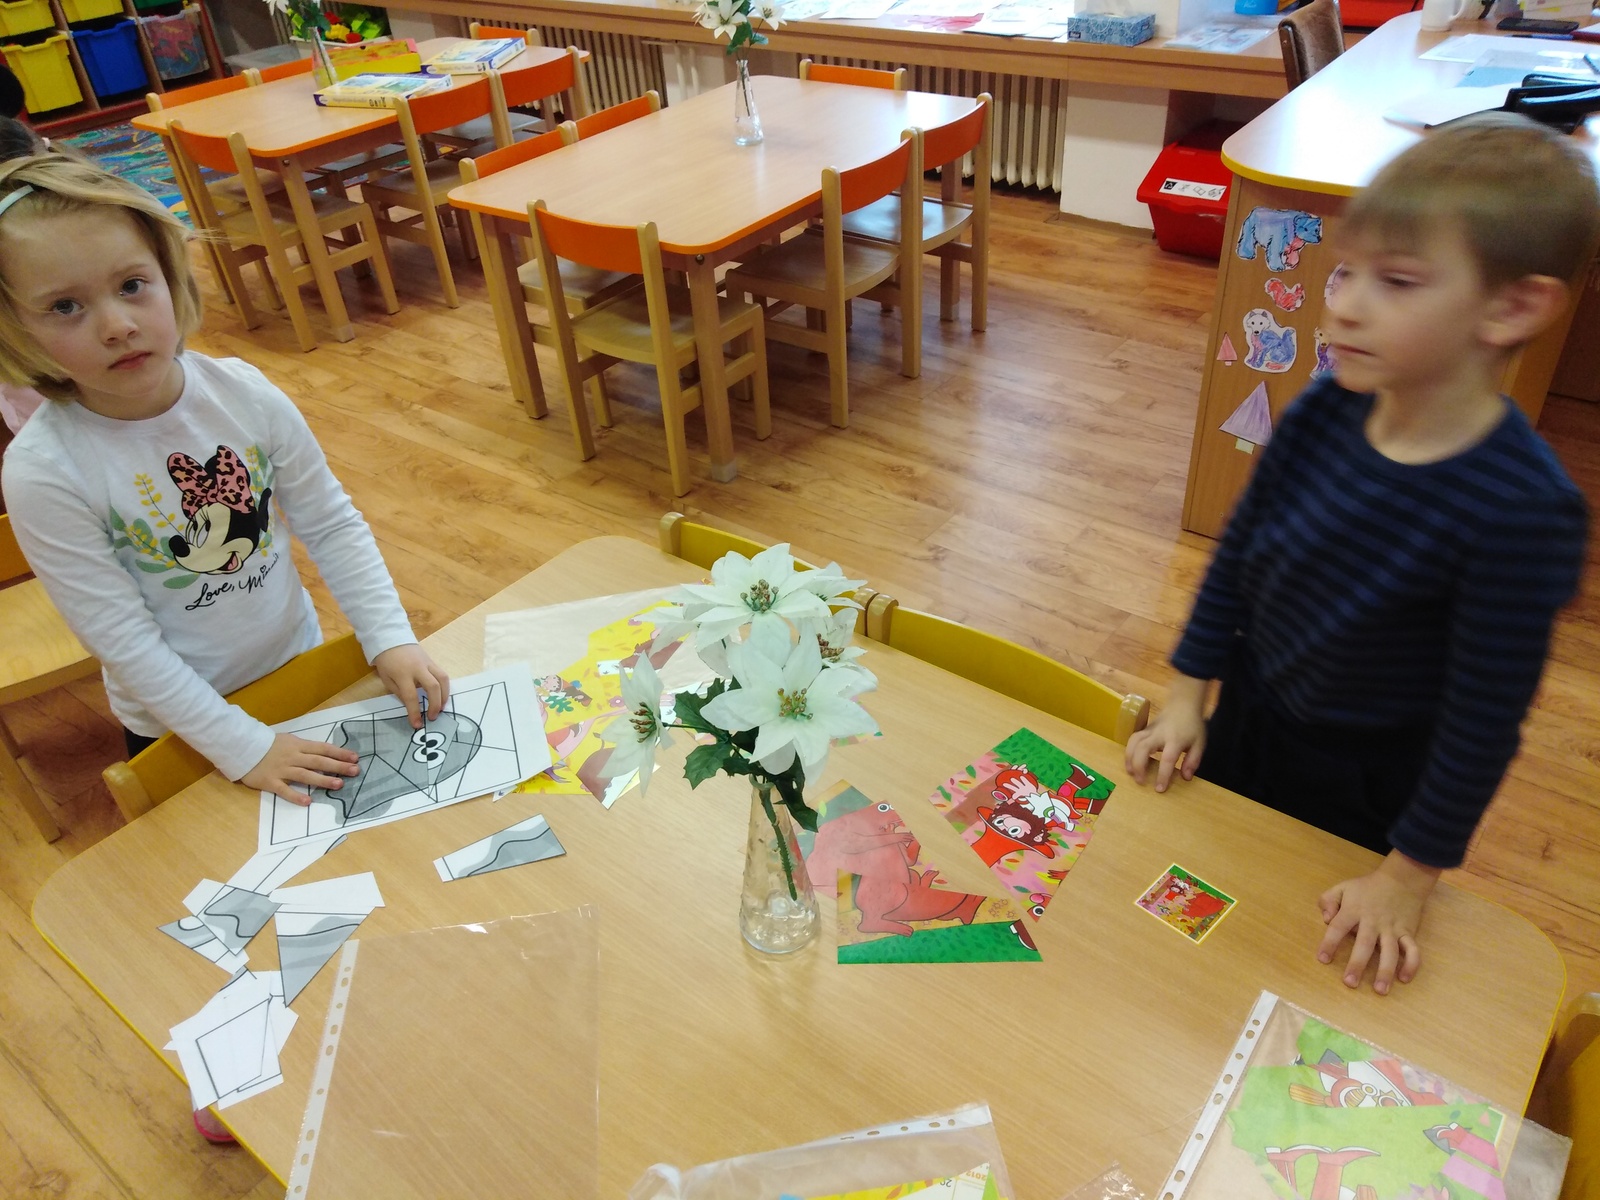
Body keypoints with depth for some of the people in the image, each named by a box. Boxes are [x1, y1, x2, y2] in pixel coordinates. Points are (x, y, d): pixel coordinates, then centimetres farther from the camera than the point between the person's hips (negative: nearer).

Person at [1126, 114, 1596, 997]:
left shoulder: (1524, 510, -30)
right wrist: (1187, 698, -1)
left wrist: (1409, 875, -14)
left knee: (1312, 962, 19)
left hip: (1365, 789, -4)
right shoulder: (1324, 413, -16)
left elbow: (1485, 717, -22)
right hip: (1245, 721, 5)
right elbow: (1239, 553, -4)